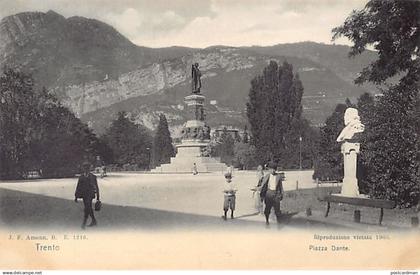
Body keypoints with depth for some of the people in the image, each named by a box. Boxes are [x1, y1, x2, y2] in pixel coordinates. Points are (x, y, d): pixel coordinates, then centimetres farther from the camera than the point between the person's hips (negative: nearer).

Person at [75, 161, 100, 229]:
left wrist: (98, 197, 6)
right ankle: (94, 221, 25)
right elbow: (78, 187, 10)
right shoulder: (81, 177, 9)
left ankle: (84, 223, -16)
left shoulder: (93, 176, 1)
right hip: (83, 195, 4)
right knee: (89, 208, 11)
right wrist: (76, 196, 5)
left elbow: (96, 187, 5)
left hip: (90, 194, -4)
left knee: (87, 208, -17)